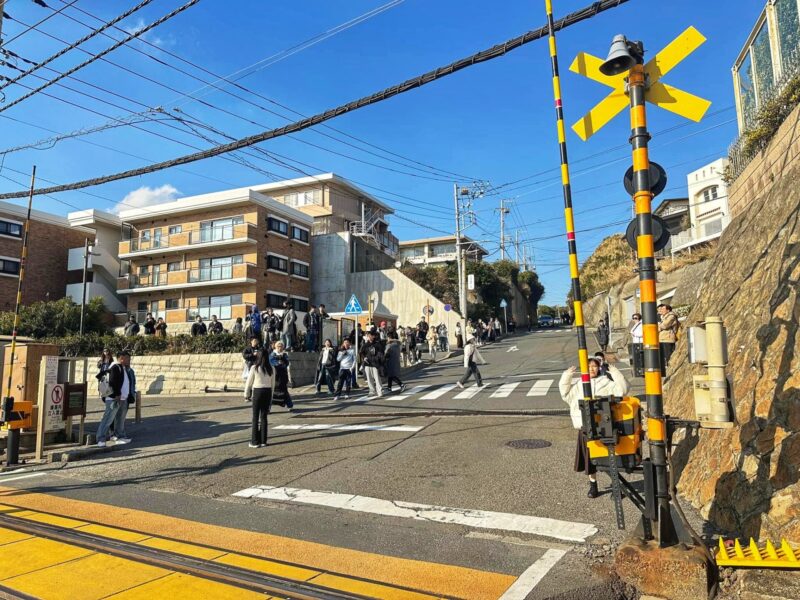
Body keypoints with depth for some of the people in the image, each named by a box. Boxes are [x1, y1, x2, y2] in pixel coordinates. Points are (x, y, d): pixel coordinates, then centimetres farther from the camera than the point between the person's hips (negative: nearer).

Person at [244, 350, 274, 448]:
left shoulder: (254, 368, -8)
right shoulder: (271, 369, 2)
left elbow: (249, 383, -2)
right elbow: (273, 384, 7)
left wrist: (246, 395, 11)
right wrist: (271, 397, 15)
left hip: (257, 391, -3)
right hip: (268, 392, 4)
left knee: (255, 417, 4)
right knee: (264, 416, 11)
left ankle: (255, 442, 7)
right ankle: (263, 441, 15)